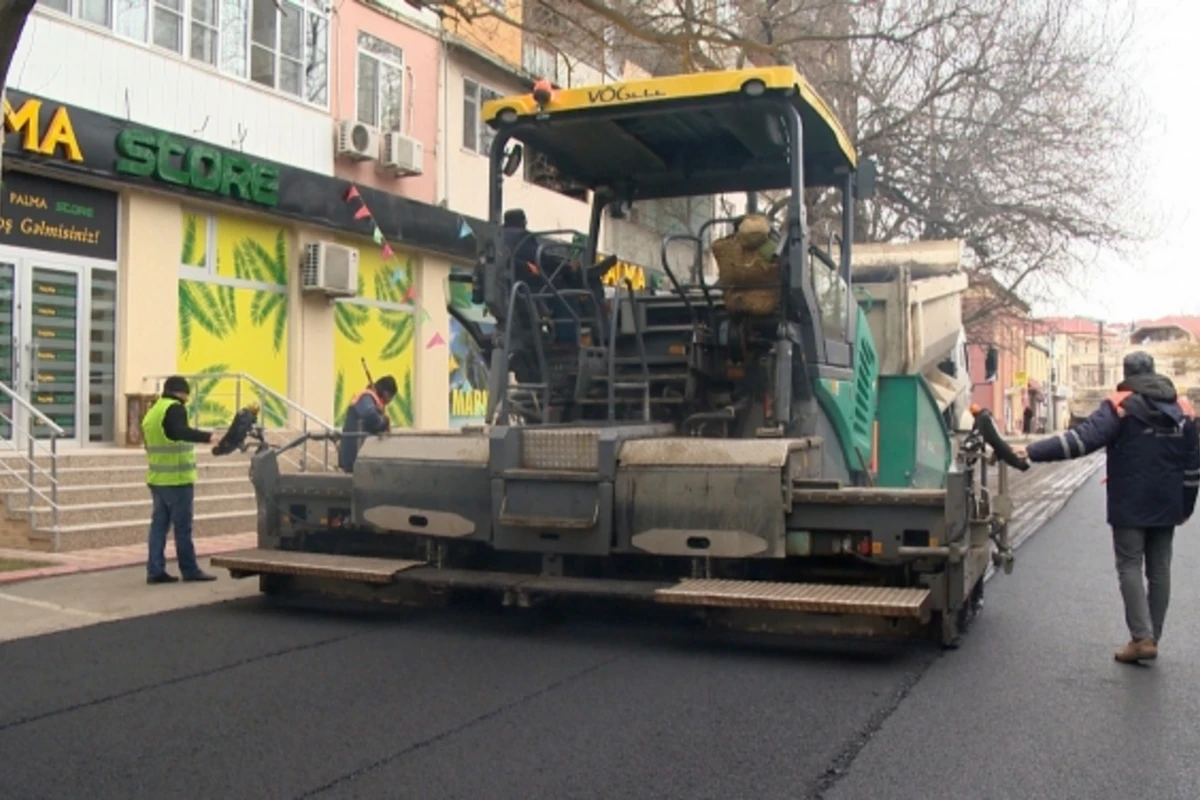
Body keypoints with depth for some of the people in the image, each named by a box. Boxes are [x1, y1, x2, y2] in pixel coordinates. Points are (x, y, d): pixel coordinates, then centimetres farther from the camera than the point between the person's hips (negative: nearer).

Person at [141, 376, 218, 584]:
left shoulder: (151, 412, 17)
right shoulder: (174, 408, -12)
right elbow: (181, 431, -32)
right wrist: (206, 436, -44)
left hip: (156, 479, 9)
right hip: (177, 480, -9)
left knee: (159, 524, 9)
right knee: (182, 526, -2)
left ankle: (155, 570, 7)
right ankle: (190, 570, 3)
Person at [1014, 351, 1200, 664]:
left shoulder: (1121, 405, -10)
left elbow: (1083, 438, -23)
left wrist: (1032, 451, -27)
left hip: (1130, 506, -5)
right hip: (1166, 506, 5)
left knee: (1130, 567, 0)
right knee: (1159, 569, 10)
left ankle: (1141, 638, -7)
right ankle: (1152, 638, 14)